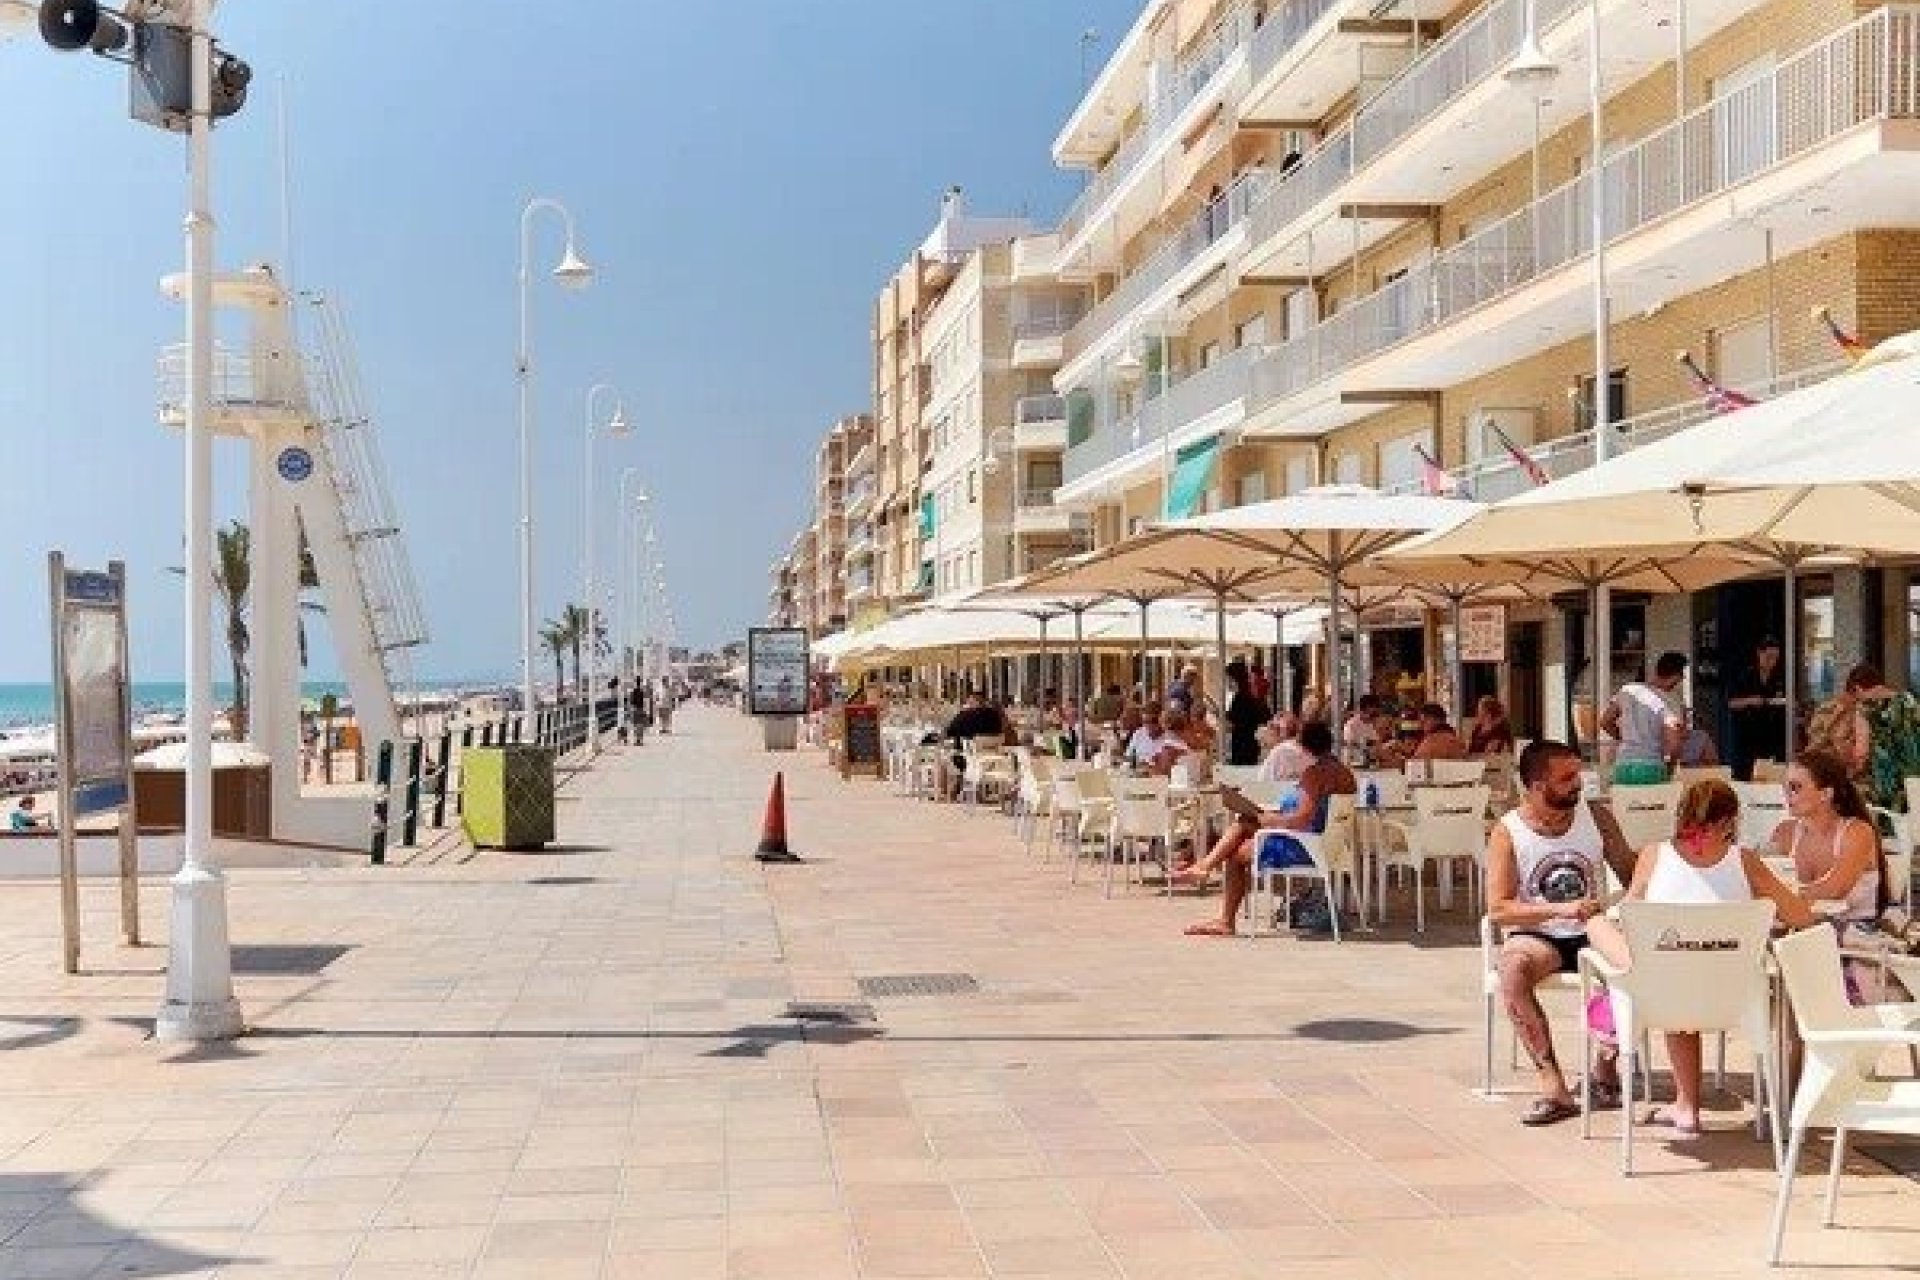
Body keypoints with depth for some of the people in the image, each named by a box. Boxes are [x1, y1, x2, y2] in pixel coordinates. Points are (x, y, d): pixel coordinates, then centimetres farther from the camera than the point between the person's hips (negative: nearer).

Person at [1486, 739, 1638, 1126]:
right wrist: (1560, 910, -24)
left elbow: (1631, 874, 12)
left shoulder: (1596, 817, 6)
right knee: (1512, 969, -36)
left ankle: (1606, 1060, -2)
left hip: (1594, 933, 3)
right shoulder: (1508, 832, -5)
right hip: (1537, 936, -3)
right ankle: (1552, 1083, -32)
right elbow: (1498, 909, -12)